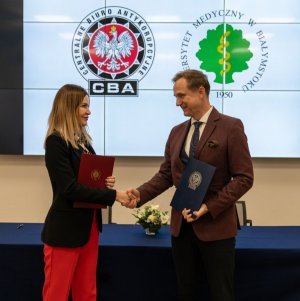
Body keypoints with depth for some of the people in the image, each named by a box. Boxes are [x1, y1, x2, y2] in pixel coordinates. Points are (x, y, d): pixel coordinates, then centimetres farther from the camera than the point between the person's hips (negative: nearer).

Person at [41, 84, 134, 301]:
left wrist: (105, 182, -5)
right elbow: (69, 188, -22)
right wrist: (113, 195, -22)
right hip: (65, 230, -8)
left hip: (89, 226, 8)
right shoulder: (56, 141, -15)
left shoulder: (83, 139, 10)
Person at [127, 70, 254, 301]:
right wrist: (141, 194, -6)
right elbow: (166, 175, 11)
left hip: (216, 226, -5)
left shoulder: (231, 127, -8)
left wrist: (208, 208, -18)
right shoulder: (177, 132, 10)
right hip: (182, 224, 5)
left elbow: (244, 178, -11)